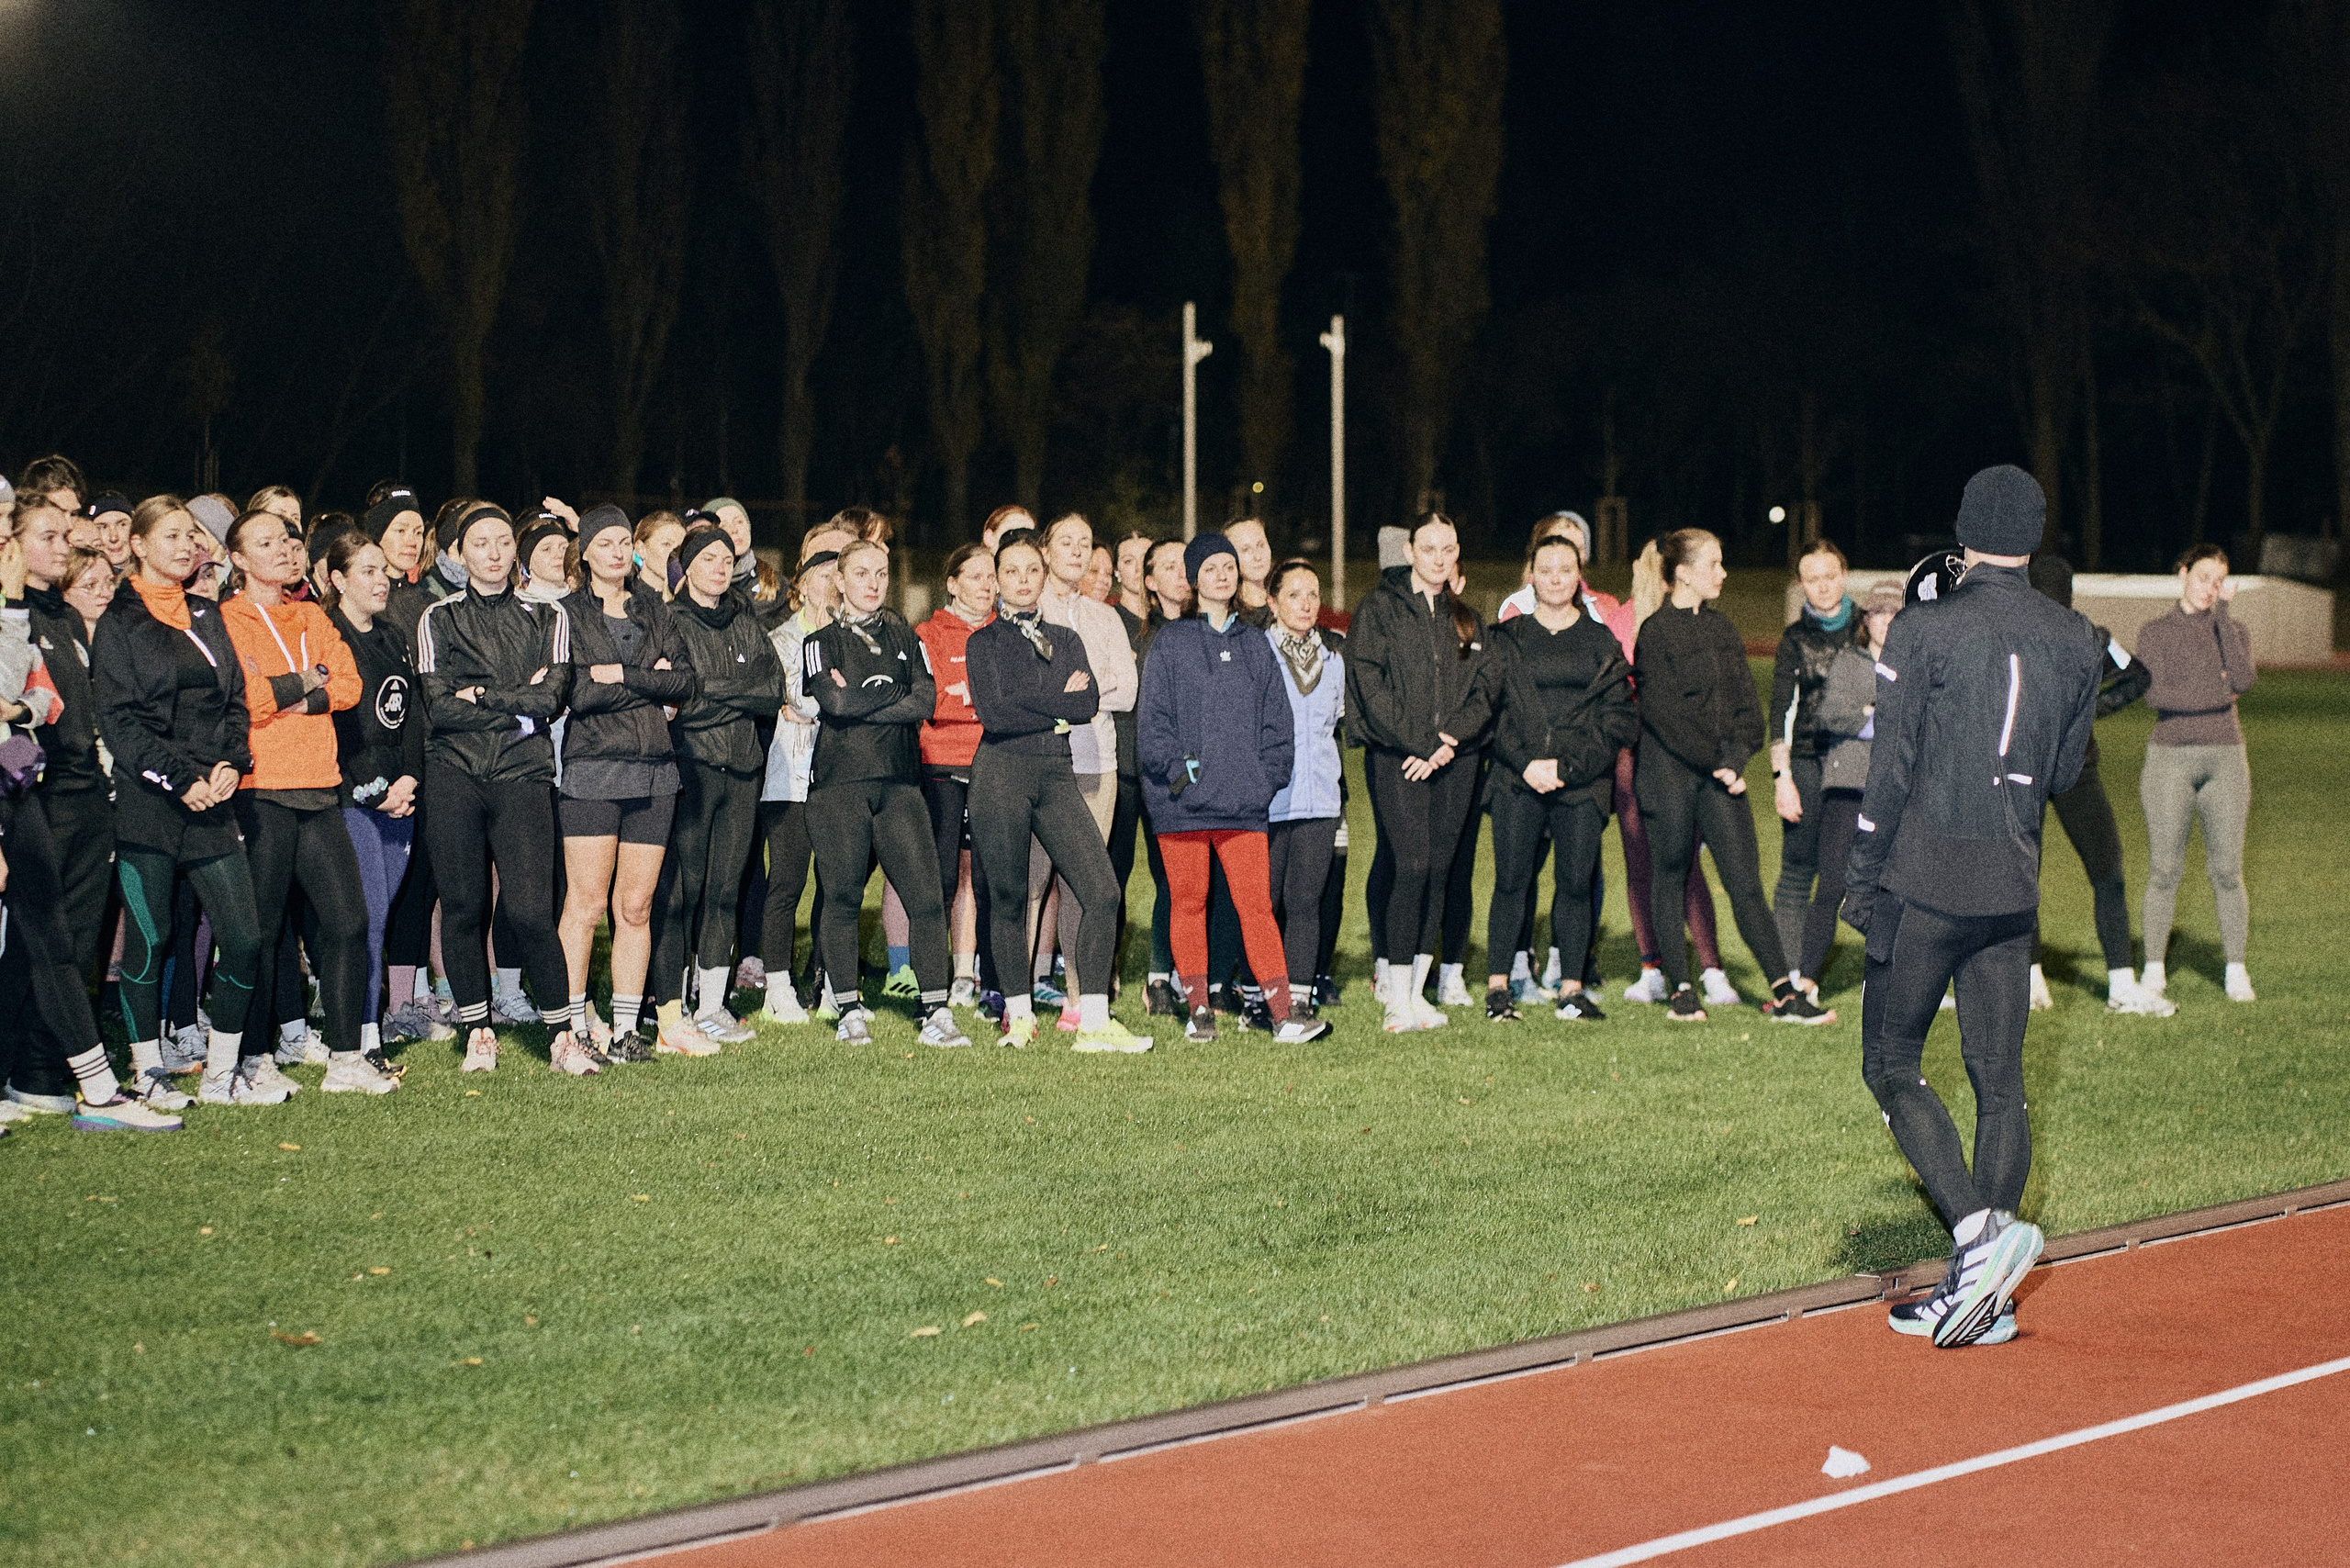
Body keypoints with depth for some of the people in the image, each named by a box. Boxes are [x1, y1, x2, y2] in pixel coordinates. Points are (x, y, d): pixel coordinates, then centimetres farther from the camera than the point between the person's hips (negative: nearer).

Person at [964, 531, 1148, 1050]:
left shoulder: (1066, 641, 16)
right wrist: (1056, 706, -6)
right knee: (1007, 900, 1)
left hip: (1057, 773, 3)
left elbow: (1089, 703, -1)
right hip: (1001, 773, -3)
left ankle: (1094, 1022, -9)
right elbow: (992, 712, -10)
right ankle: (1019, 1016, 14)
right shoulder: (983, 643, 5)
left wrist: (1028, 705, -9)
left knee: (1102, 893, -11)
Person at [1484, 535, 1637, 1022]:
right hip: (1518, 781, 0)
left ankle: (1572, 990, 7)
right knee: (1512, 881, -3)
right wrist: (1525, 764, -10)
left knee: (1575, 882, 0)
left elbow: (1618, 718, 3)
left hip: (1583, 783, 0)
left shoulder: (1601, 642, 9)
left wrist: (1566, 765, -8)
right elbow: (1492, 709, 3)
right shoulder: (1508, 638, 9)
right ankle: (1498, 987, 5)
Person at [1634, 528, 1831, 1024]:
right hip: (1670, 772, -5)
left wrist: (1737, 757, -5)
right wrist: (1715, 763, -11)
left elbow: (1745, 702, 11)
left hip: (1720, 772, 5)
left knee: (1745, 880, -1)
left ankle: (1784, 994, -6)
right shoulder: (1655, 633, -5)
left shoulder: (1721, 628, 15)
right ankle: (1681, 990, 12)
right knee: (1670, 876, 4)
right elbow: (1664, 712, -11)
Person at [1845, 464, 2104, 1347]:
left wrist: (1861, 878, -2)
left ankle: (1980, 1231, -14)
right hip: (2013, 892, 5)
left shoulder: (1927, 629, -8)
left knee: (1890, 1065, 4)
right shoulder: (2076, 642, 6)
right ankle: (1981, 1292, 8)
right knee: (1999, 1082, 7)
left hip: (1925, 883, -5)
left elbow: (1890, 767, -9)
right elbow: (2065, 773, 12)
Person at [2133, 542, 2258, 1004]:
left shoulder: (2234, 630, 8)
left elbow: (2242, 680, -13)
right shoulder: (2154, 633, 3)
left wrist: (2223, 614, -11)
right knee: (2164, 871, -1)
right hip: (2170, 759, -2)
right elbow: (2155, 694, -12)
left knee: (2227, 871, 0)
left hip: (2224, 761, 2)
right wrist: (2218, 694, -9)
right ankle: (2154, 969, 9)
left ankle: (2236, 971, 9)